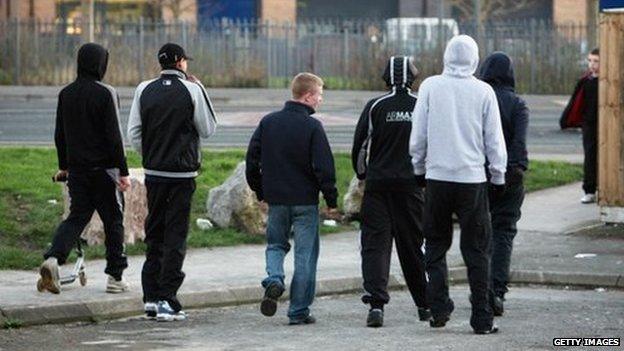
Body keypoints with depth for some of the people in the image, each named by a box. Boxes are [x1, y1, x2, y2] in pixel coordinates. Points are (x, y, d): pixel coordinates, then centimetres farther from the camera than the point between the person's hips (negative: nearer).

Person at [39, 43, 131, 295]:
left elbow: (60, 135, 12)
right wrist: (123, 171, -11)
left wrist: (64, 166, 21)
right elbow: (113, 136, -15)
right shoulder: (105, 94, -13)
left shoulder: (66, 94, 6)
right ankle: (115, 277, 11)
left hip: (76, 169, 5)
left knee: (77, 216, 9)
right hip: (103, 168, -5)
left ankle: (53, 258, -15)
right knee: (113, 220, 7)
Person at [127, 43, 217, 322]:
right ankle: (167, 301, -6)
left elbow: (134, 134, 3)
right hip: (182, 173, -4)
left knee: (154, 234, 14)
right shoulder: (192, 90, -8)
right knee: (175, 236, -1)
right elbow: (208, 129, 2)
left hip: (153, 172, 4)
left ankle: (151, 297, 13)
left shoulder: (144, 90, 3)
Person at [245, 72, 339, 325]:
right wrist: (331, 200, -6)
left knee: (276, 244, 21)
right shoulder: (312, 127, -12)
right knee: (305, 254, 4)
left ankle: (274, 279, -10)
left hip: (276, 200, 4)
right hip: (305, 200, -4)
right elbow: (324, 167, -14)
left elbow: (252, 160, 7)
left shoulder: (267, 122, 4)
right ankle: (299, 311, 5)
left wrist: (260, 192, 18)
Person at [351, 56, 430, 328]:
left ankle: (376, 303, -17)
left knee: (375, 243, -1)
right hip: (412, 184, 2)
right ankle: (424, 304, 22)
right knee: (413, 244, 13)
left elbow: (359, 145, -3)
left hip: (378, 183, -2)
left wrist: (362, 174, 15)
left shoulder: (375, 107, -4)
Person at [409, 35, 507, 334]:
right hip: (473, 179, -1)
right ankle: (481, 318, 2)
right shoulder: (484, 92, -3)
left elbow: (418, 134, 2)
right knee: (476, 249, 4)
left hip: (437, 177, 1)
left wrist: (419, 168, 14)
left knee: (435, 245, 13)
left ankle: (439, 309, 4)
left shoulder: (430, 87, -2)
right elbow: (494, 140, 1)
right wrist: (498, 176, 11)